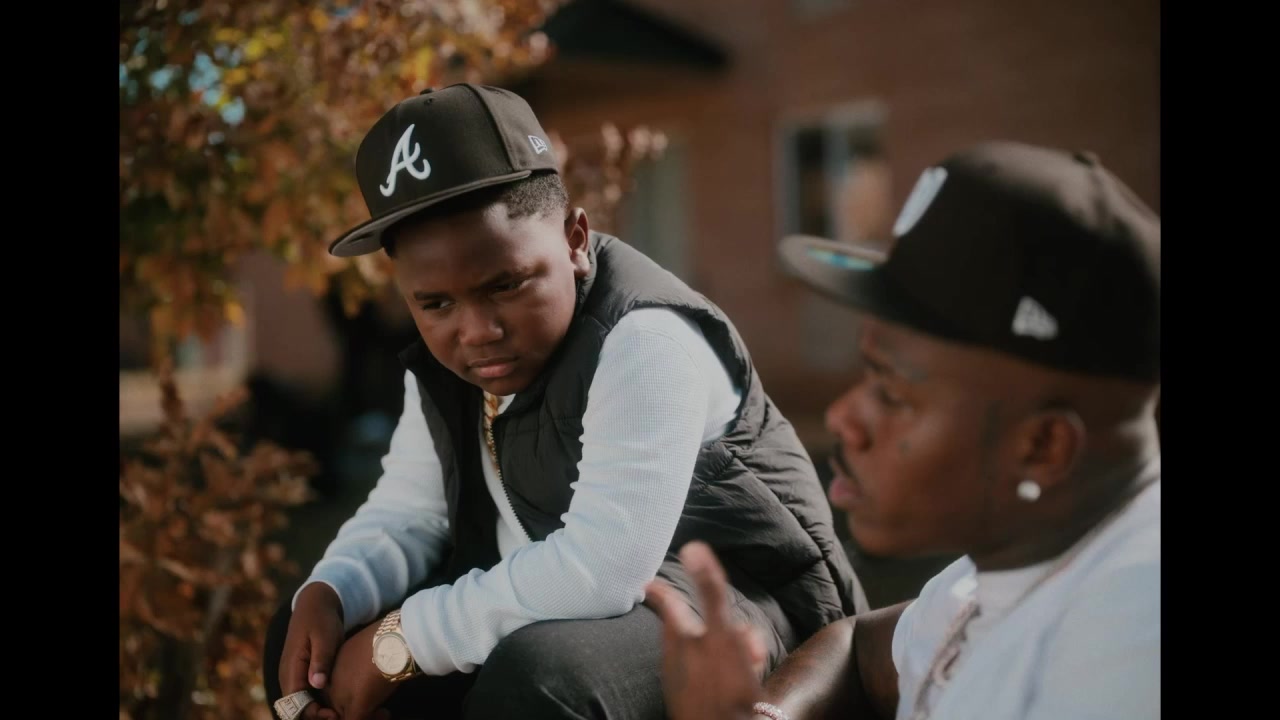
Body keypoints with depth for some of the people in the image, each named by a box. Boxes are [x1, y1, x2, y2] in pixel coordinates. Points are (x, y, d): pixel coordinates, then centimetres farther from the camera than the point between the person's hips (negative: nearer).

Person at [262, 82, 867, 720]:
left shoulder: (645, 339, -27)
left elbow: (603, 566, -34)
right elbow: (411, 511, 5)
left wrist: (401, 640, -27)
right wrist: (328, 597, -16)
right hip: (548, 605, 8)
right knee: (312, 643, 4)